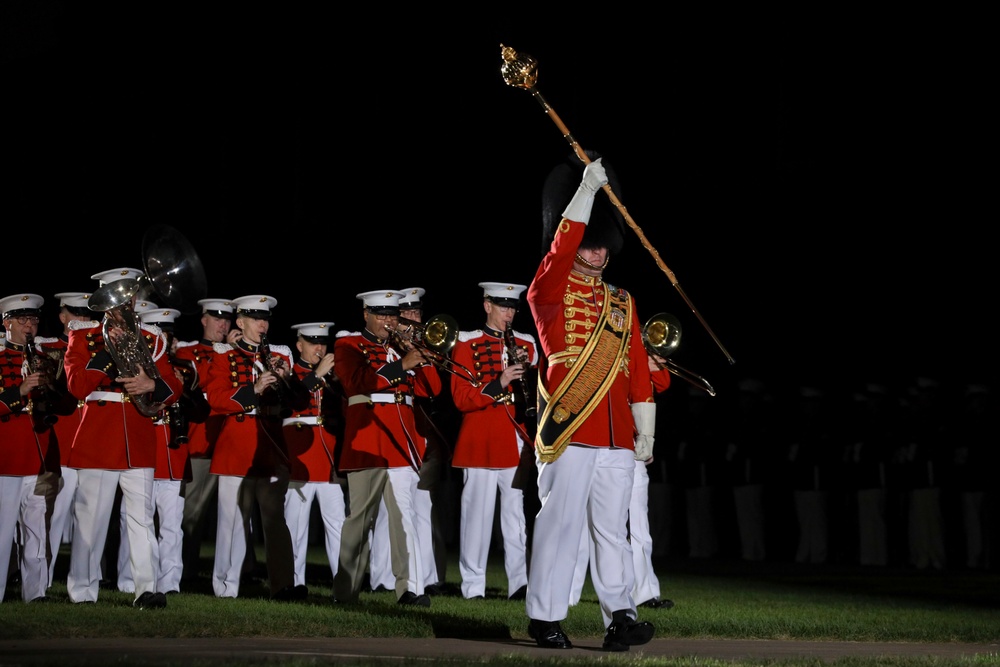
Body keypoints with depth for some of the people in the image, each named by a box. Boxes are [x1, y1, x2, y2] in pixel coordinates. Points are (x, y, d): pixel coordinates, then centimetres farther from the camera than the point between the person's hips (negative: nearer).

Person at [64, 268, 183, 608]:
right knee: (90, 518, -1)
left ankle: (146, 589, -3)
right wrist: (109, 352, -16)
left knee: (143, 517, -2)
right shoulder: (84, 336, 5)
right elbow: (76, 385, -9)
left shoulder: (151, 338, 13)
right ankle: (82, 593, 4)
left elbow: (174, 387, 6)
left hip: (139, 443, 3)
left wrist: (152, 385, -16)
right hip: (98, 442, -2)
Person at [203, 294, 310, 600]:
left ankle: (283, 584, -9)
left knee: (275, 517, -4)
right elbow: (216, 398, -8)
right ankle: (226, 586, 6)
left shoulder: (279, 356, 16)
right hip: (236, 447, -3)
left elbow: (301, 401, 11)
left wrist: (286, 378, -7)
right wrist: (254, 390, -19)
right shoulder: (224, 356, 5)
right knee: (234, 517, -1)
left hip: (272, 445, 3)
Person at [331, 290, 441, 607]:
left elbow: (431, 389, 13)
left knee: (404, 512, -7)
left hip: (402, 439, 3)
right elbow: (357, 381, -14)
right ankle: (345, 590, 9)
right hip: (366, 442, -3)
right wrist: (401, 366, -18)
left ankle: (411, 588, -13)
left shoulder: (402, 346, 20)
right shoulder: (349, 345, 5)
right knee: (360, 516, 1)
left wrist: (418, 356, -3)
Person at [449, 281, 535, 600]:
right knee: (478, 510, -3)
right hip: (481, 441, -4)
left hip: (517, 439, 4)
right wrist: (498, 384, -21)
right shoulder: (468, 344, 2)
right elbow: (461, 399, -6)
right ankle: (473, 585, 1)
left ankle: (520, 582, -2)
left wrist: (529, 369, -6)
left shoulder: (526, 344, 14)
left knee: (517, 511, 0)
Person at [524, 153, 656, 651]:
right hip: (568, 433, -5)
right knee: (559, 524, -4)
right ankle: (545, 618, 1)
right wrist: (588, 188, -20)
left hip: (617, 438, 5)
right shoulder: (550, 293, 3)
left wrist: (645, 431, 14)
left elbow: (638, 367, 17)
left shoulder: (622, 304, 18)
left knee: (613, 528, 4)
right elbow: (562, 246, -15)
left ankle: (619, 617, 1)